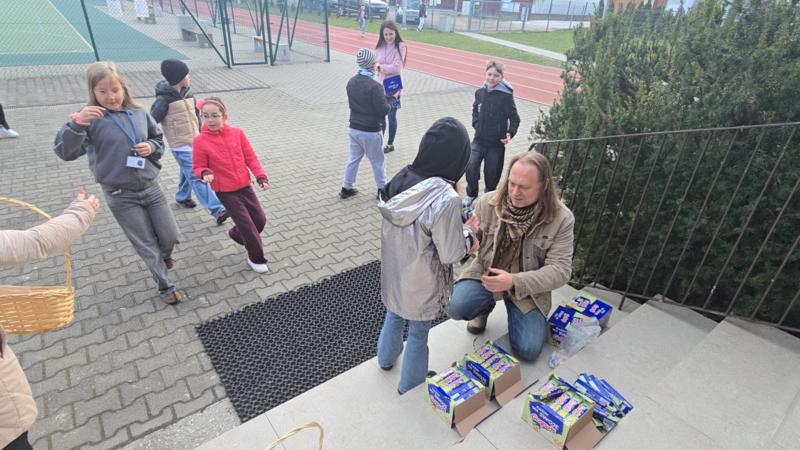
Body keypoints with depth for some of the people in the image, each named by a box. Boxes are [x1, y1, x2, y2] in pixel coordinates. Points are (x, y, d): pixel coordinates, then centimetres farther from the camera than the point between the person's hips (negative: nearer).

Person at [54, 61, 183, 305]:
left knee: (170, 236, 12)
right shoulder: (90, 118, -11)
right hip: (120, 196, -3)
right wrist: (77, 123, -35)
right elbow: (65, 152, -20)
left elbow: (159, 139, 14)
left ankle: (165, 256, 47)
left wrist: (152, 147, -8)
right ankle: (166, 286, 25)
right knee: (146, 245, 7)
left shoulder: (139, 113, 0)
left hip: (151, 188, 3)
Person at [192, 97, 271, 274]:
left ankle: (237, 234, 41)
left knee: (260, 219, 10)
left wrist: (261, 176, -8)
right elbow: (198, 167, -3)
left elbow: (250, 157, 1)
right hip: (225, 191, -4)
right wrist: (205, 173, -25)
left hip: (245, 186, 4)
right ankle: (256, 259, 19)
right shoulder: (201, 141, -12)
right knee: (247, 224, -2)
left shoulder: (237, 133, -5)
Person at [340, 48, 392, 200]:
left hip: (354, 128, 6)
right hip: (371, 131, -6)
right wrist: (388, 103, 1)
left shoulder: (351, 82, 1)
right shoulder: (374, 86, -21)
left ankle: (346, 188, 22)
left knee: (353, 158, 16)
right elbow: (383, 110, -18)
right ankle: (382, 189, 21)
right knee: (377, 161, 9)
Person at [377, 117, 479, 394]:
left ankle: (387, 358, 58)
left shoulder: (402, 178, -11)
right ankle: (410, 387, 42)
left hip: (393, 270, 6)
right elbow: (450, 255, -23)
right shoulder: (446, 199, -32)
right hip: (420, 284, -6)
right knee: (418, 332, 18)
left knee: (394, 314, 31)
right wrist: (468, 232, -5)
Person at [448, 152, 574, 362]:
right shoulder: (487, 202, -13)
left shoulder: (561, 218, -17)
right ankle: (486, 306, 12)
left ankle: (515, 310, 22)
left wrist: (514, 281, -33)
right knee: (456, 307, -26)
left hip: (527, 286, 0)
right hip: (485, 273, 1)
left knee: (528, 350, -11)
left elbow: (560, 270, -18)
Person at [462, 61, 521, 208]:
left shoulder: (506, 96, -13)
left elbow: (514, 118, -8)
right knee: (471, 168, -5)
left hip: (496, 142, -3)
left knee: (492, 173, 7)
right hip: (479, 140, 3)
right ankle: (471, 194, 19)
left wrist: (510, 133, -22)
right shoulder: (480, 92, 1)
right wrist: (476, 124, 6)